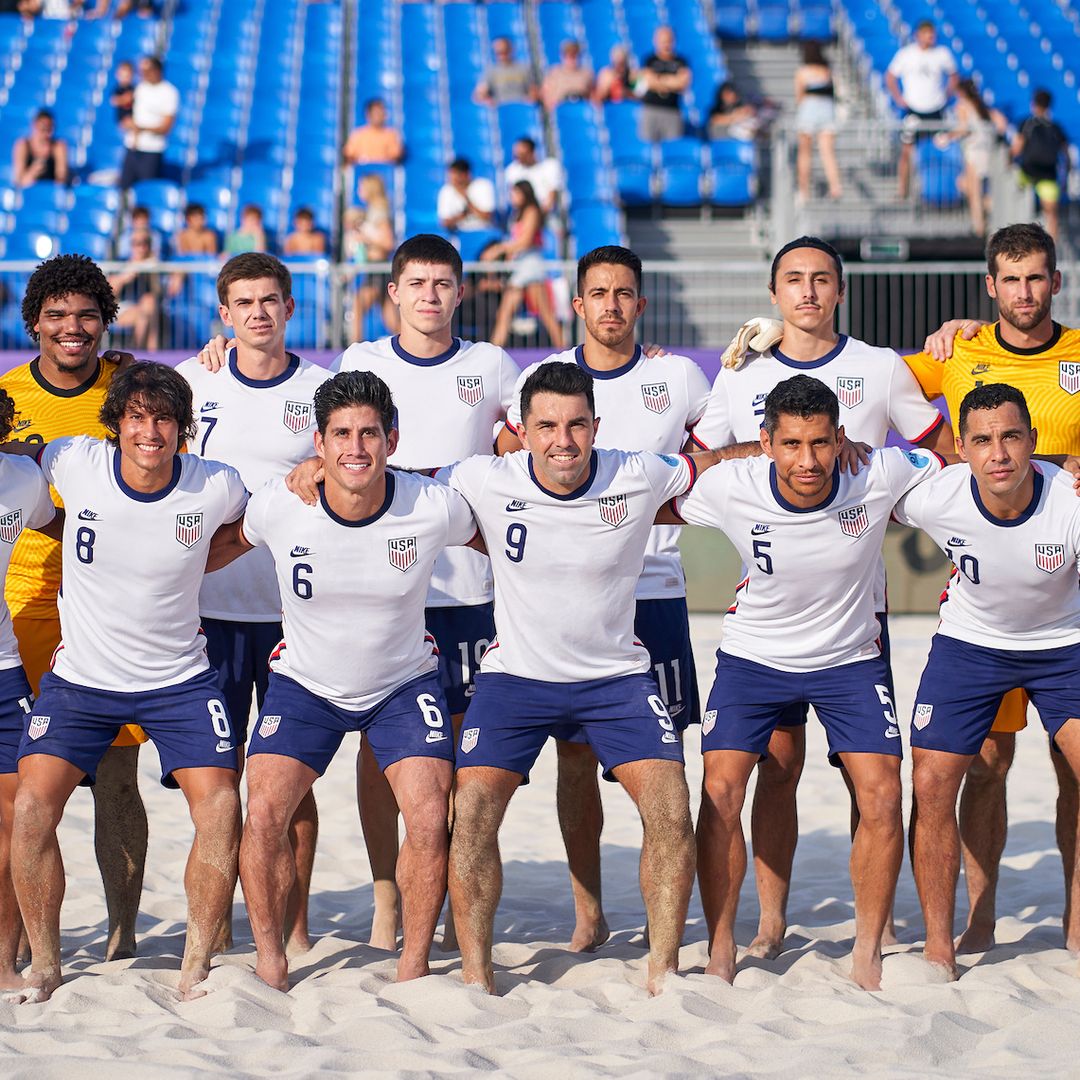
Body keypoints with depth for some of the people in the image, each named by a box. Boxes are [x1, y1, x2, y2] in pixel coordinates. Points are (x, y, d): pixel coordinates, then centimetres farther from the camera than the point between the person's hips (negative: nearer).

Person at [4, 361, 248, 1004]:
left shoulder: (216, 488, -13)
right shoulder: (76, 465, -13)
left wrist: (185, 565, 0)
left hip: (178, 679, 0)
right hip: (81, 678, 0)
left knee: (220, 805, -15)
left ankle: (196, 968, -2)